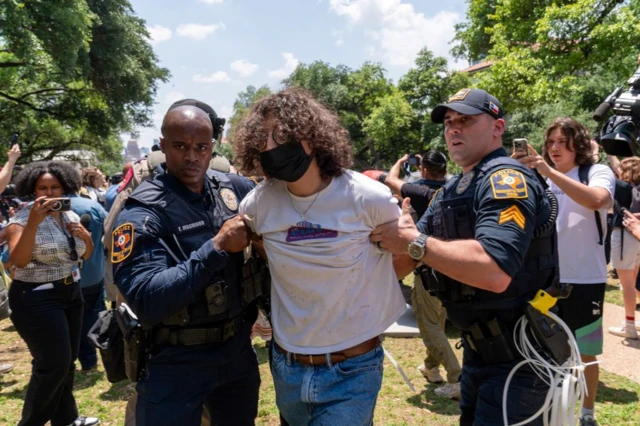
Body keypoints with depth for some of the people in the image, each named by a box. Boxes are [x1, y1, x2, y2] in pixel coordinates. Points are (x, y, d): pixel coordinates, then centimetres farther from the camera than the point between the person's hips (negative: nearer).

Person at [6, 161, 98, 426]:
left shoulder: (71, 217, 7)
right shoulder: (22, 219, -11)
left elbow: (86, 255, 14)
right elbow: (18, 260, -26)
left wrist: (86, 237, -7)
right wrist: (33, 222, -34)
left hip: (71, 293, 7)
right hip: (37, 298, -6)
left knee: (68, 360, 12)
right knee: (54, 363, -6)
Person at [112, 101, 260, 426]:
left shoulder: (233, 189, -4)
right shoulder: (142, 212, -16)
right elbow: (145, 301, -26)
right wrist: (217, 247, -27)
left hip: (238, 350, 5)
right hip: (175, 362, -5)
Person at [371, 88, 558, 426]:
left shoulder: (507, 179, -19)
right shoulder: (450, 192, 9)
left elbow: (495, 271, -34)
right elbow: (403, 261, 7)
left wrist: (415, 242, -28)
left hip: (517, 355, -9)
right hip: (478, 346, 9)